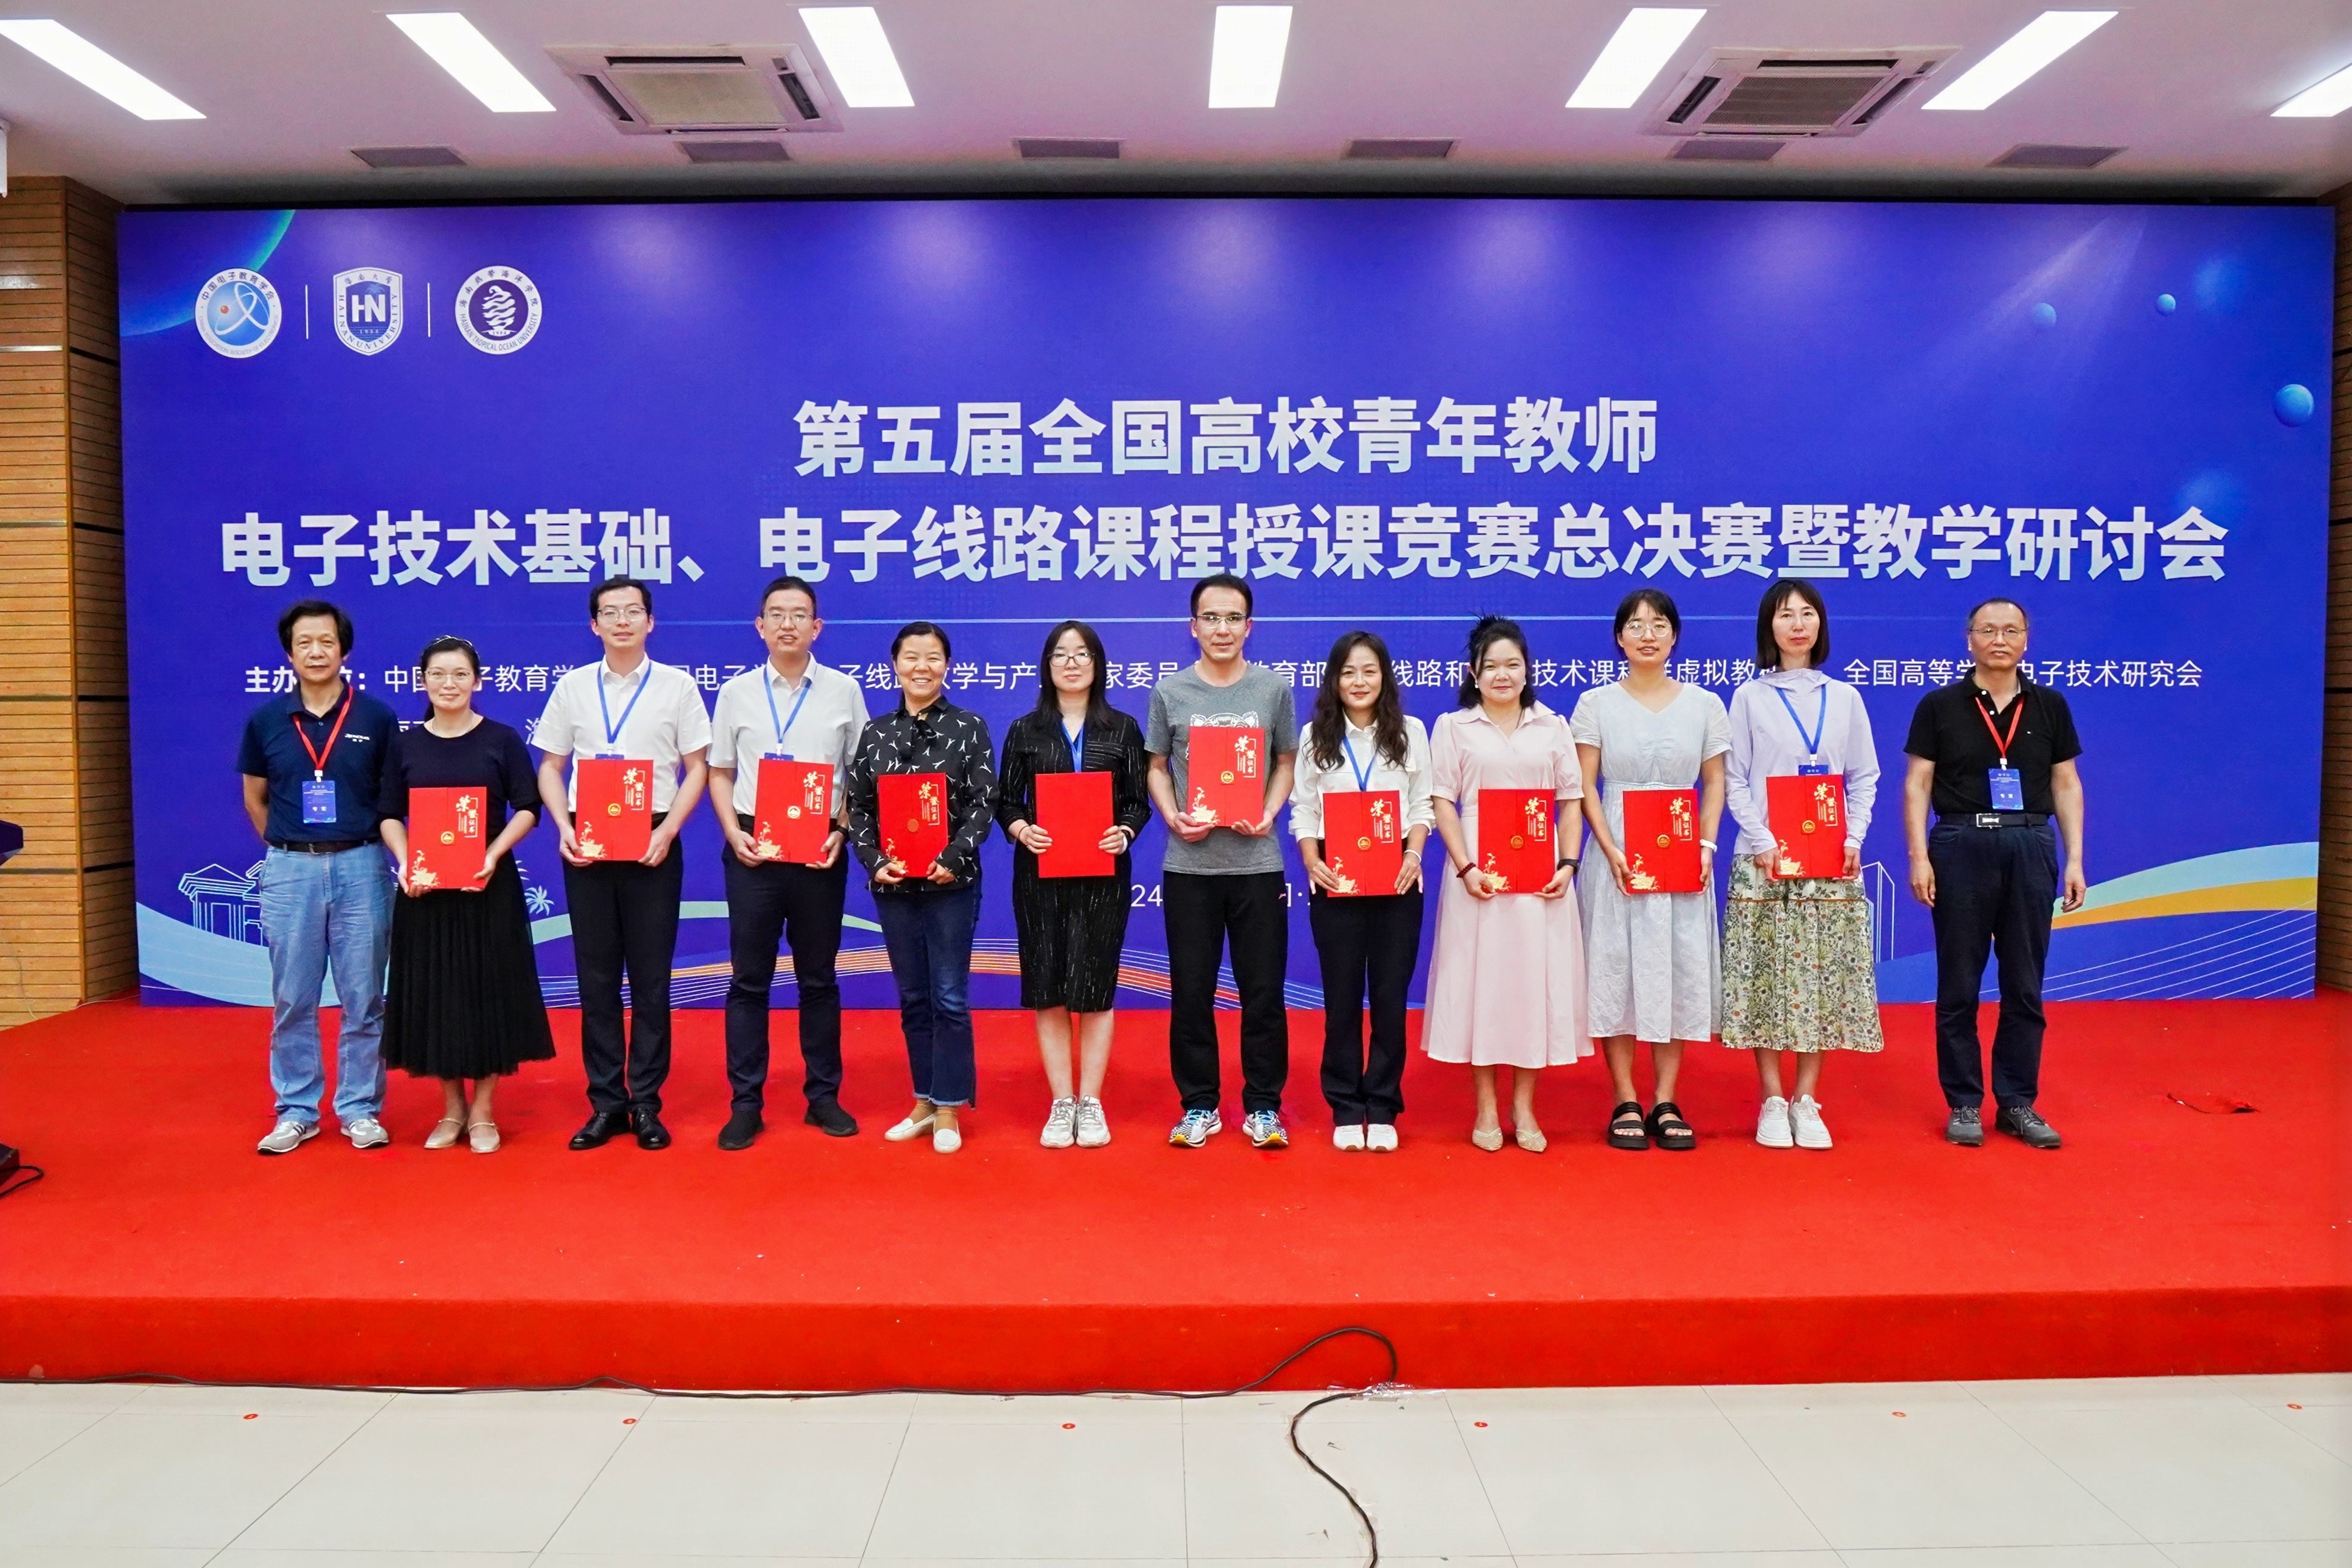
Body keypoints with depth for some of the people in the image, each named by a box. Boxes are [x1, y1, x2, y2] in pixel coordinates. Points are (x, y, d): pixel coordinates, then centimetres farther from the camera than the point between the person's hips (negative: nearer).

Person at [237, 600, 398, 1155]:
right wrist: (288, 849, 11)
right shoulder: (265, 720, 3)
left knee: (363, 998, 4)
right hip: (289, 869, 2)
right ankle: (296, 1111, 18)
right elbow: (254, 800, 14)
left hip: (360, 866, -1)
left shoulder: (376, 718, -1)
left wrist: (366, 850, 3)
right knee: (292, 999, 7)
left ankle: (360, 1109, 15)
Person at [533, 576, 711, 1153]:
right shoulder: (572, 687, 8)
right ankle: (606, 1102, 14)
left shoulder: (677, 685, 2)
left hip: (652, 844, -2)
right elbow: (550, 767, 11)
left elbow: (696, 769, 2)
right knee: (596, 978, 5)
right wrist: (565, 829, -4)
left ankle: (646, 1103, 11)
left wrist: (668, 830, -11)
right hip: (587, 845, 2)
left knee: (650, 979, 3)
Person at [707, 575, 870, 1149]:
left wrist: (841, 832, -7)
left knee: (818, 978, 9)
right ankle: (745, 1103, 12)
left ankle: (823, 1096, 18)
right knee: (749, 979, 4)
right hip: (753, 848, 0)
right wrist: (734, 833, -6)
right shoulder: (736, 691, 5)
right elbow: (719, 774, 8)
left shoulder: (844, 691, 3)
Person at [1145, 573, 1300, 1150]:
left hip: (1257, 862, 0)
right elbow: (1157, 768, 10)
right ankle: (1199, 1105, 19)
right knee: (1191, 991, 6)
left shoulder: (1274, 689, 4)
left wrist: (1269, 814, -8)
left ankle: (1263, 1105, 17)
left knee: (1263, 991, 4)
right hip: (1188, 864, 0)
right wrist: (1173, 816, -7)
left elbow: (1286, 764, 9)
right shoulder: (1170, 692, 4)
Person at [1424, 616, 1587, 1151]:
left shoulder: (1552, 726, 10)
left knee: (1536, 980, 4)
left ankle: (1524, 1108, 17)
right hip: (1480, 874, -1)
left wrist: (1568, 864, -5)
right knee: (1479, 979, 1)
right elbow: (1443, 804, 0)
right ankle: (1486, 1108, 13)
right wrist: (1465, 867, -12)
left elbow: (1571, 802, 8)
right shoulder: (1454, 727, 5)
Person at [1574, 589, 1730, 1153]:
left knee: (1678, 970, 3)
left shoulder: (1705, 705, 7)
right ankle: (1625, 1103, 8)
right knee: (1616, 968, -1)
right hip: (1617, 855, -2)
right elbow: (1585, 786, -2)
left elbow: (1715, 784, 8)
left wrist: (1707, 845, -7)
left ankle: (1665, 1103, 12)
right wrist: (1611, 851, -13)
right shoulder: (1596, 704, 2)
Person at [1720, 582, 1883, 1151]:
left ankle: (1806, 1100, 11)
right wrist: (1762, 843, -11)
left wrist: (1853, 840, -4)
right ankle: (1772, 1102, 8)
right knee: (1767, 977, -2)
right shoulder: (1750, 696, 4)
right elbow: (1734, 782, 0)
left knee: (1825, 977, 2)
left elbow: (1865, 779, 10)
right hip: (1764, 860, -2)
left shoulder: (1844, 698, 12)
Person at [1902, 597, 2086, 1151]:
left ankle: (2018, 1103, 17)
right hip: (1960, 845, -2)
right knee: (1959, 986, 3)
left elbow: (2067, 785, 10)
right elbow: (1917, 784, 0)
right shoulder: (1940, 706, 2)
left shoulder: (2050, 707, 8)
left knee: (2025, 986, 7)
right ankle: (1964, 1103, 13)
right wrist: (1919, 856, -9)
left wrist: (2074, 860, 3)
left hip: (2030, 846, 2)